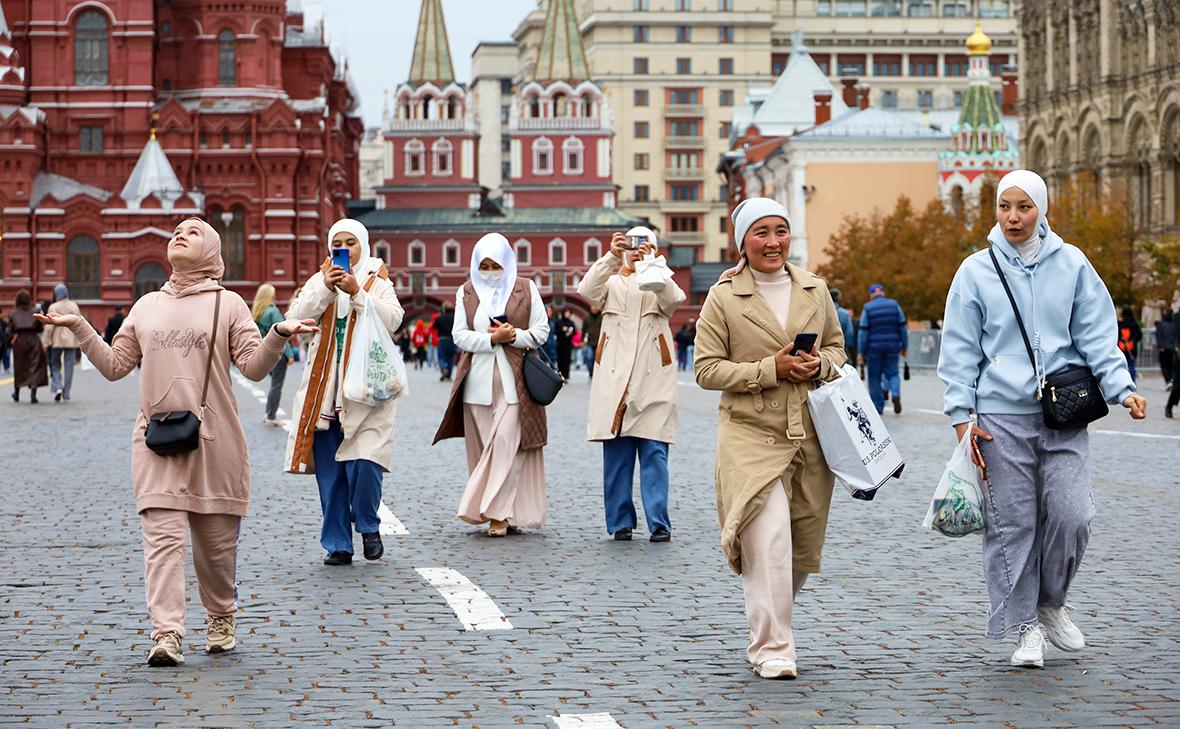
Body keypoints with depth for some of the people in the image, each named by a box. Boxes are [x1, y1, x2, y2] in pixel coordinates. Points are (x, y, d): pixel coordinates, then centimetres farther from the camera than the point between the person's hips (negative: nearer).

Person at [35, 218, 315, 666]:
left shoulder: (228, 304, 5)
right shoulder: (147, 306, 15)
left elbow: (253, 367, -2)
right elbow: (115, 365, 16)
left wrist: (279, 336, -18)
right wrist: (79, 327, 8)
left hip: (215, 442, -1)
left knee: (216, 539, 7)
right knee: (163, 537, -10)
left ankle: (222, 617, 29)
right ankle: (166, 634, -16)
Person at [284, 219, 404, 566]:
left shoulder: (378, 282, 8)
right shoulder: (318, 281, 13)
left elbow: (392, 320, -8)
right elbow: (295, 318, -1)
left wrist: (356, 292, -17)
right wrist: (326, 289, -12)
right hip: (324, 390, 2)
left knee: (364, 464, -14)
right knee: (329, 472, 2)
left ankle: (368, 526, 10)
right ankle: (337, 544, 11)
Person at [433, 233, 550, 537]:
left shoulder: (526, 289, 8)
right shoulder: (466, 292, 12)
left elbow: (541, 330, 6)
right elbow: (460, 335, 4)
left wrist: (514, 336, -11)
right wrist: (492, 338, -11)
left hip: (514, 380, -2)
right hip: (478, 381, 2)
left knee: (507, 443, -13)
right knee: (482, 447, 1)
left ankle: (498, 512, -13)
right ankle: (504, 514, 7)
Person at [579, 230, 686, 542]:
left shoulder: (659, 285, 14)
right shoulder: (611, 284, 14)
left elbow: (673, 299, -9)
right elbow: (587, 290, -9)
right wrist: (611, 257, -22)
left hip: (652, 381, -1)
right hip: (615, 380, 1)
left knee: (655, 454, -6)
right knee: (616, 455, 1)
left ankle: (659, 523, -6)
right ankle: (620, 522, 7)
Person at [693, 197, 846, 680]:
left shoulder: (814, 289, 9)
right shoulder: (723, 297, -3)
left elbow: (836, 347, 19)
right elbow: (706, 369, -5)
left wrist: (820, 366, -5)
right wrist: (771, 369, -16)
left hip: (810, 436, 5)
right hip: (751, 436, -5)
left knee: (803, 546, 10)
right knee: (769, 541, -17)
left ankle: (766, 633, 30)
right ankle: (772, 649, -10)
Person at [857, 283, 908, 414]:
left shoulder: (867, 309, -4)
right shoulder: (894, 305, 3)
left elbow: (863, 331, -6)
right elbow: (903, 327, 4)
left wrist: (861, 352, -4)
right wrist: (904, 346, 11)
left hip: (874, 348, -2)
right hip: (892, 347, 2)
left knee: (875, 376, 7)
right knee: (892, 373, 12)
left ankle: (878, 407, 9)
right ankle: (895, 394, -17)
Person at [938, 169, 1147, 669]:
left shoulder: (1071, 265, 5)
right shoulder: (977, 271, 3)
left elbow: (1097, 336, 5)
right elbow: (961, 351, 5)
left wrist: (1122, 389, -8)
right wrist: (962, 417, -2)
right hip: (1002, 417, -1)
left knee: (1072, 515, -6)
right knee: (1012, 524, 0)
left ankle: (1051, 604, 20)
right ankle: (1024, 626, 12)